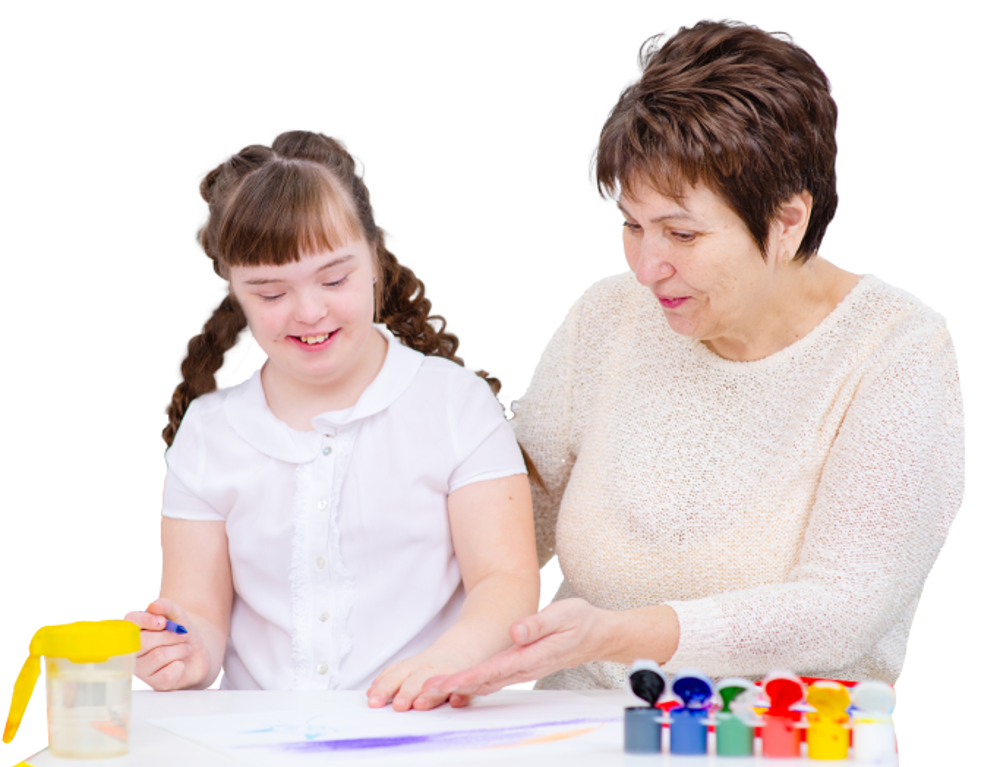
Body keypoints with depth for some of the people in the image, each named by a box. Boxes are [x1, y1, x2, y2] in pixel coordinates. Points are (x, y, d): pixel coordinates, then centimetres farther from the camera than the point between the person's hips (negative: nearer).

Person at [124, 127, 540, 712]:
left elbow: (508, 581, -3)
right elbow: (199, 609, 8)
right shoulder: (206, 432, 11)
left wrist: (455, 653, -25)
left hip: (430, 726, -2)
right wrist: (186, 655, -17)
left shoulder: (457, 405, 5)